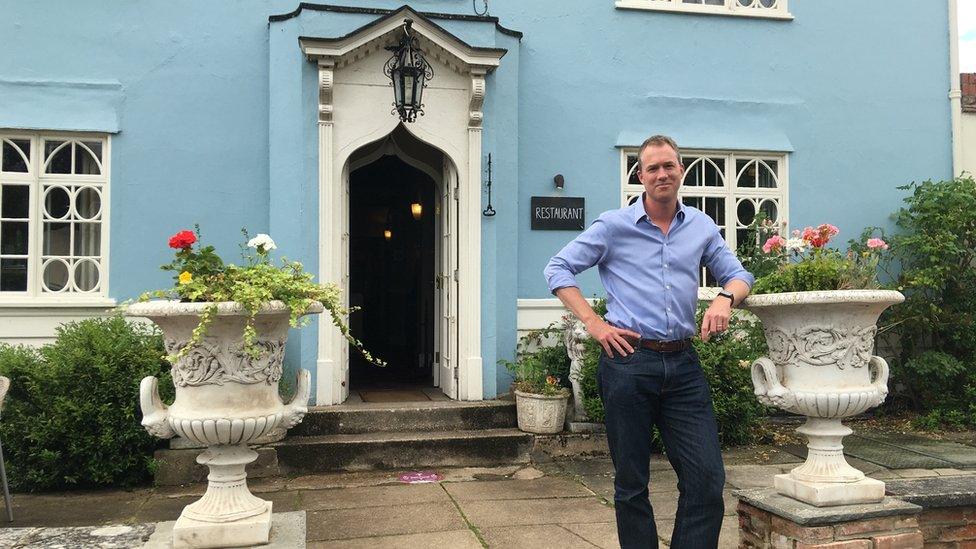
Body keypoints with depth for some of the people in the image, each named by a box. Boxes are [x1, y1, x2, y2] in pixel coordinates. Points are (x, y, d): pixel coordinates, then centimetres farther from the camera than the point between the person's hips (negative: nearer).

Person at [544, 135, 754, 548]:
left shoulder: (702, 227, 11)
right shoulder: (613, 225, 1)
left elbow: (738, 274, 18)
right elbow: (558, 270, 2)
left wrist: (725, 297, -6)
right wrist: (593, 323, -7)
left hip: (683, 365, 3)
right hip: (628, 362, -3)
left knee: (708, 479, 0)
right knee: (631, 483, 8)